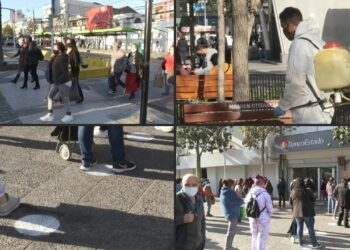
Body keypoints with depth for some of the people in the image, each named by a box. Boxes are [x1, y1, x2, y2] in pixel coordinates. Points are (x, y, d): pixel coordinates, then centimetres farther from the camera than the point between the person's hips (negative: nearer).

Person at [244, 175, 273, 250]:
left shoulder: (250, 193, -4)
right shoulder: (265, 194, -18)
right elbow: (269, 208, -13)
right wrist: (269, 216, 7)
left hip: (252, 218, 5)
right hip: (263, 219, -5)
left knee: (254, 236, 20)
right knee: (262, 238, 4)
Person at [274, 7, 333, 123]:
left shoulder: (299, 44, -15)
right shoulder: (317, 41, 12)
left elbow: (295, 82, -18)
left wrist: (282, 106, -6)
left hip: (309, 113, -9)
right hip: (322, 109, 9)